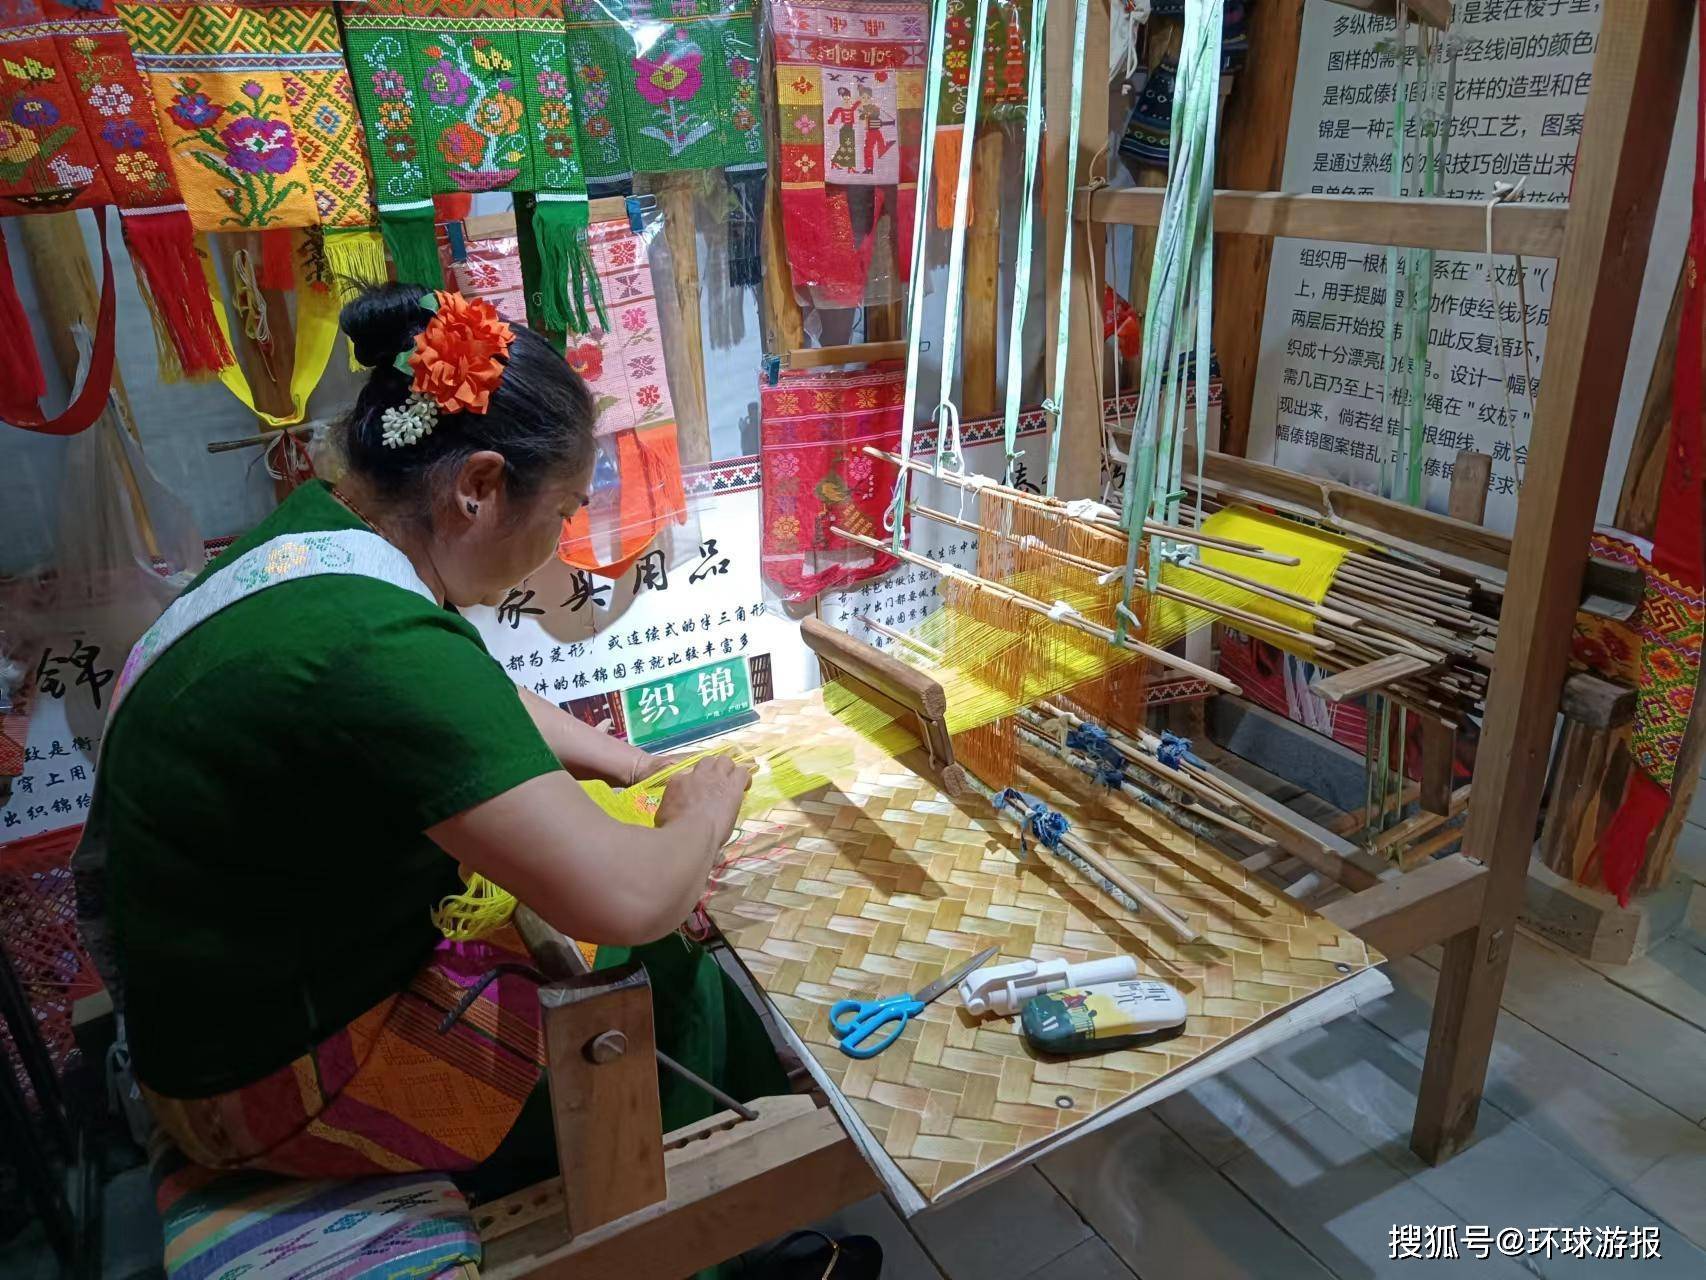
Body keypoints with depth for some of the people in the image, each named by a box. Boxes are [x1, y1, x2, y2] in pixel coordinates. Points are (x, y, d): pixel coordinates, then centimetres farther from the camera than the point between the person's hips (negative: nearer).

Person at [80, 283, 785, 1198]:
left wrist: (625, 763, 6)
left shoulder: (315, 529, -5)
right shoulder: (378, 648, -35)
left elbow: (469, 702, 13)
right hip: (277, 1078, -9)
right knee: (684, 998, 2)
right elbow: (621, 900, -36)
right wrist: (702, 816, -15)